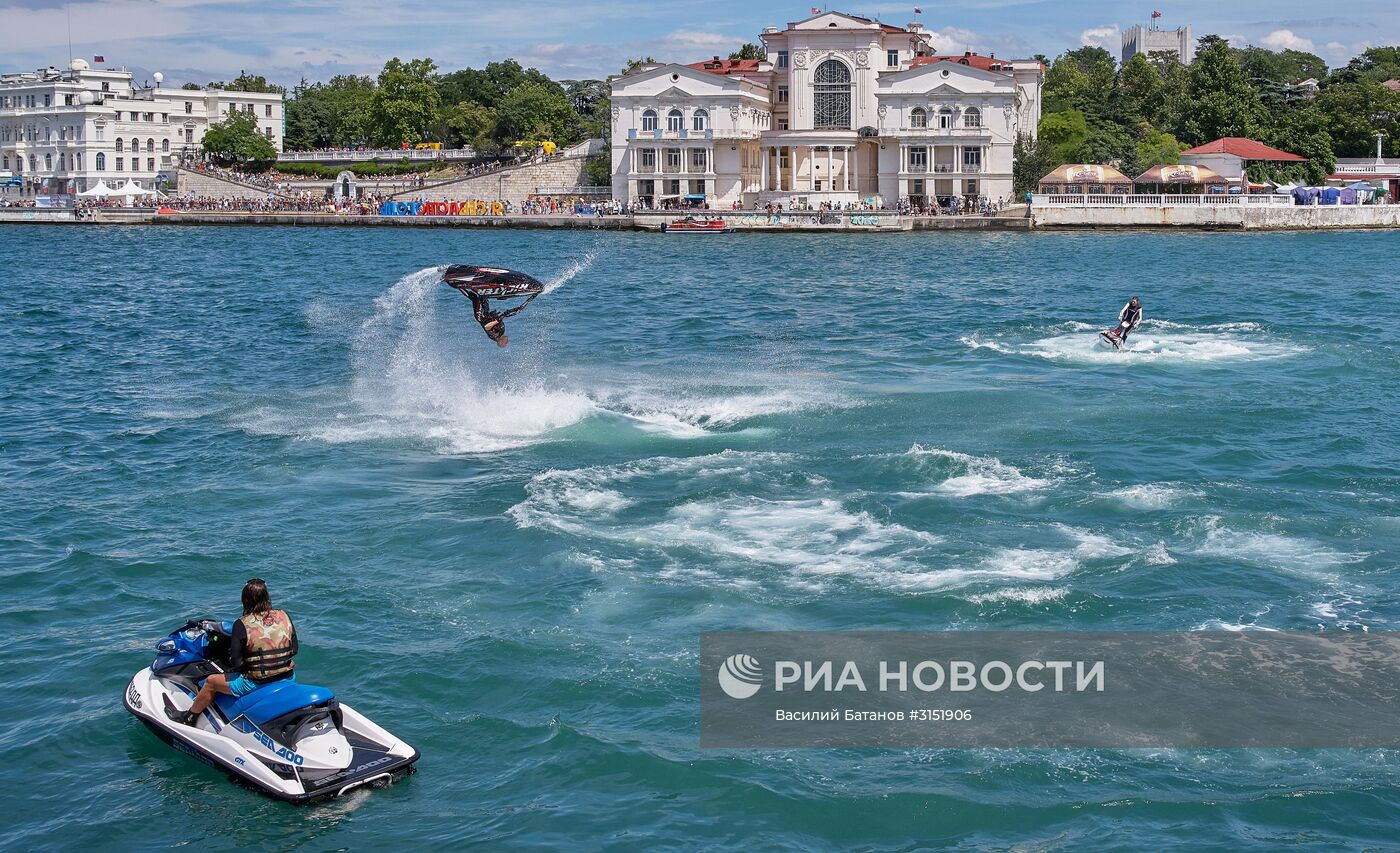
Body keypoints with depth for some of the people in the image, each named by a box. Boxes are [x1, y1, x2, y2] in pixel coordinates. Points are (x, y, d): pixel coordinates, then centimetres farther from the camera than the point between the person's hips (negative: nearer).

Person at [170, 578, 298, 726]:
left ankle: (189, 718, 37)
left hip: (256, 684, -5)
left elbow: (235, 663, -12)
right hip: (287, 679, 5)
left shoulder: (242, 625, -15)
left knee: (211, 681, 18)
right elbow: (294, 650, 6)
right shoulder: (284, 616, -3)